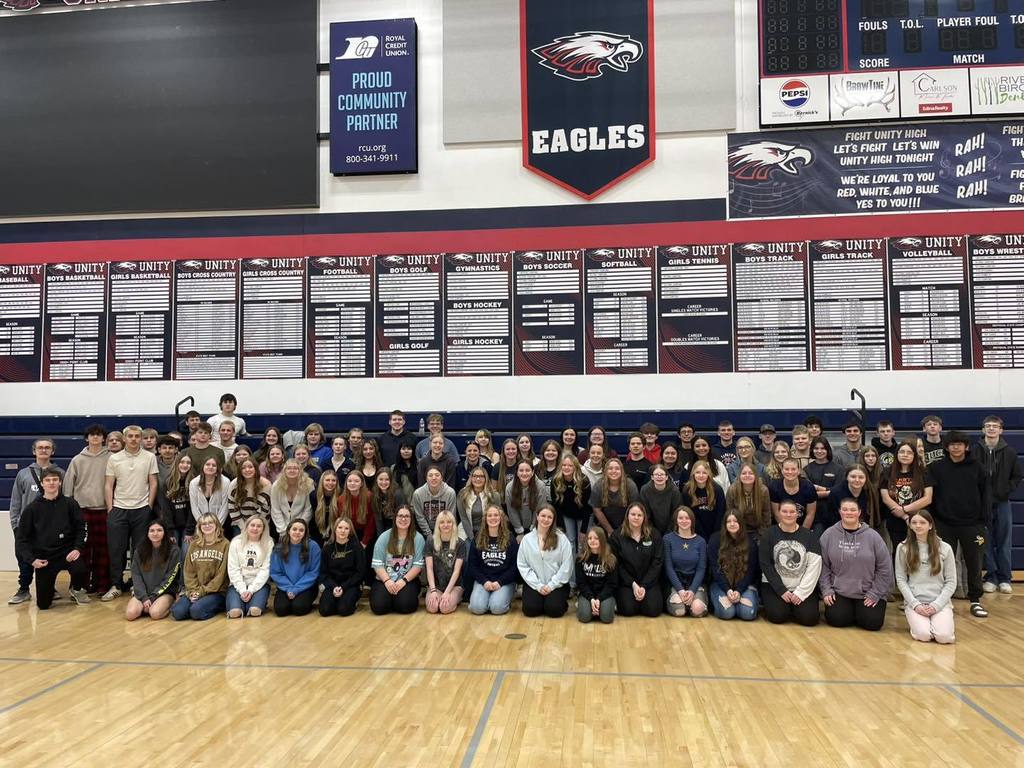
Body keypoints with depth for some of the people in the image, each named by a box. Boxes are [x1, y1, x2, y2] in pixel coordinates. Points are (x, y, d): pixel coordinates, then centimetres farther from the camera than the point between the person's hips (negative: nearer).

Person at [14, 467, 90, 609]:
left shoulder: (70, 504, 1)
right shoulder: (32, 509, 1)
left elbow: (81, 529, 0)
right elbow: (21, 538, 3)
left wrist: (77, 548, -16)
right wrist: (31, 559, -9)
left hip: (67, 552, 0)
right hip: (43, 557, 0)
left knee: (81, 571, -32)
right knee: (43, 604, -3)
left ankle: (77, 590, 4)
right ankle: (49, 589, 35)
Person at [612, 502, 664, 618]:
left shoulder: (654, 535, 2)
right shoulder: (617, 536, -1)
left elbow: (657, 562, -2)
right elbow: (617, 564, -3)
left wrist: (644, 586, -11)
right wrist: (633, 584, -12)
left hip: (650, 581, 1)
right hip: (626, 582, -1)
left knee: (653, 610, -19)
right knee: (628, 609, -21)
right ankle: (618, 596, 13)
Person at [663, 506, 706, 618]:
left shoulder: (700, 541, 5)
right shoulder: (668, 539, -1)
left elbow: (701, 569, 0)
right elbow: (668, 567, -5)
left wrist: (692, 590, -15)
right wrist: (680, 590, -16)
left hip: (695, 582, 1)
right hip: (675, 582, -1)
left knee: (697, 610, -27)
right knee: (678, 610, -28)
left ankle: (700, 598, 8)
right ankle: (673, 598, 6)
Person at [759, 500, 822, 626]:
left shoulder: (809, 536, 1)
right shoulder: (769, 535, -1)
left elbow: (814, 566, -5)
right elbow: (766, 565, -5)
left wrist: (800, 592, -12)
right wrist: (781, 591, -12)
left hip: (804, 586, 1)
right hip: (774, 585, -1)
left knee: (809, 618, -19)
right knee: (778, 616, -21)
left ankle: (792, 606, 13)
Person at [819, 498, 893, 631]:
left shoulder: (872, 536, -5)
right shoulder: (829, 535, -3)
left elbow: (884, 568, -2)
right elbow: (823, 566, 0)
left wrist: (875, 593, -5)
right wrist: (826, 590, -6)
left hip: (867, 593, 0)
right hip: (839, 592, 0)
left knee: (872, 623, -15)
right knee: (836, 619, -17)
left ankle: (861, 610, 20)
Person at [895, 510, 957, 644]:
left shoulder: (945, 548, 2)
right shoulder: (903, 548, 1)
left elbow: (951, 582, 3)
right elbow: (901, 580, 1)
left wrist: (936, 605, -8)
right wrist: (915, 604, -10)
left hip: (940, 602, 1)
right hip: (914, 601, 0)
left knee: (944, 636, -23)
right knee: (923, 635, -24)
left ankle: (937, 621, 10)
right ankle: (916, 621, 10)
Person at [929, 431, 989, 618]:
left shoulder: (976, 468, 1)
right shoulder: (936, 468, -2)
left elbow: (984, 496, 4)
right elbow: (929, 496, 1)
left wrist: (984, 522, 1)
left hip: (972, 524, 1)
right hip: (944, 524, 0)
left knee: (974, 564, 6)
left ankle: (975, 600, 19)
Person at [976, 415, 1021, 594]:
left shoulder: (1009, 452, 2)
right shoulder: (975, 451, -4)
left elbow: (1017, 476, 10)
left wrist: (1008, 489, -3)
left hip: (1002, 503, 1)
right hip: (981, 503, -1)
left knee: (1004, 542, 6)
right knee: (986, 543, 4)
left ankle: (1004, 579, 14)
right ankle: (990, 578, 13)